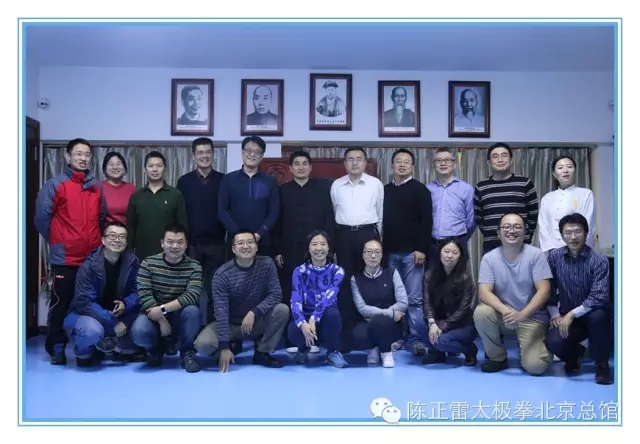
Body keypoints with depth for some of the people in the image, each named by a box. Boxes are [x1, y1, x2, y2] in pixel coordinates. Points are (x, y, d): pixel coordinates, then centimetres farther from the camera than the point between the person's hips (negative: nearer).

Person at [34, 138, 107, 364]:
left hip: (93, 257, 4)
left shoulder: (97, 187, 11)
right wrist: (55, 241, 1)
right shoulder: (55, 184, -3)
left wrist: (97, 241, 12)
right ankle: (57, 347, 16)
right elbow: (41, 217, -5)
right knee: (61, 303, 4)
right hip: (64, 258, -4)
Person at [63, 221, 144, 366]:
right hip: (87, 313, -5)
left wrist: (125, 304, -28)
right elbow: (84, 303, -25)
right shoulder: (89, 266, -21)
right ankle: (84, 352, 0)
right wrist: (115, 323, -29)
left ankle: (125, 348, 8)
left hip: (117, 313, 5)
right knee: (92, 331, -37)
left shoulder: (132, 262, -10)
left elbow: (137, 291, -4)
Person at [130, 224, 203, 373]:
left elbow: (192, 296, -22)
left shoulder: (194, 267, -8)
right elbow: (144, 296, -16)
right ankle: (157, 348, 8)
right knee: (139, 332, -31)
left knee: (192, 310, -34)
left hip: (180, 315, 0)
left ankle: (187, 353, -8)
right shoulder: (148, 263, -7)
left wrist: (163, 309, -32)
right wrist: (162, 320, -25)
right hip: (154, 315, 0)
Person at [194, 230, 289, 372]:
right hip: (230, 324, -1)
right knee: (203, 345, -27)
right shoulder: (222, 274, -18)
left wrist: (253, 313, -29)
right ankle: (232, 346, 7)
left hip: (257, 322, 2)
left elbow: (276, 294, -15)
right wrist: (224, 347, -27)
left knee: (282, 309, -26)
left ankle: (262, 352, -7)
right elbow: (221, 311, -22)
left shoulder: (266, 264, -12)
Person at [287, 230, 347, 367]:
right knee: (293, 332, -34)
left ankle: (333, 352, -8)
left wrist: (313, 319, -36)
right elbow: (295, 301, -16)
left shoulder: (337, 271, -5)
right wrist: (303, 324, -36)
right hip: (306, 318, 0)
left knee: (332, 313, -36)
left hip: (326, 319, 0)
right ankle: (304, 348, 5)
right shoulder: (299, 271, -3)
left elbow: (329, 296, -21)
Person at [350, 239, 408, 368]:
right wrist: (390, 313, -16)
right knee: (358, 337, -34)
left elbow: (403, 303, -8)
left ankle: (386, 352, -2)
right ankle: (375, 348, 6)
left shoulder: (392, 273, 0)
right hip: (368, 323, 1)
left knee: (378, 322, -36)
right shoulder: (356, 278, 1)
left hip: (391, 324, 0)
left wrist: (377, 315, -13)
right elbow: (362, 308, -8)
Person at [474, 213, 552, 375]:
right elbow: (484, 292, -15)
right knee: (481, 312, -30)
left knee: (535, 366, -19)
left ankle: (526, 344, 19)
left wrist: (522, 314, -30)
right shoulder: (489, 258, -7)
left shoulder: (536, 255, -11)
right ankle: (498, 357, -4)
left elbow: (544, 291, -16)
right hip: (503, 315, 2)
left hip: (532, 317, -2)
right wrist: (505, 310, -33)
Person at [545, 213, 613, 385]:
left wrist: (572, 315, -29)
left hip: (591, 315, -2)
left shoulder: (599, 260, -15)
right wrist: (555, 314, -7)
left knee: (598, 315, -37)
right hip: (566, 317, 2)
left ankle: (601, 364, -11)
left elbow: (599, 297, -24)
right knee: (553, 342, -27)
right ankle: (575, 353, 13)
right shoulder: (554, 256, -4)